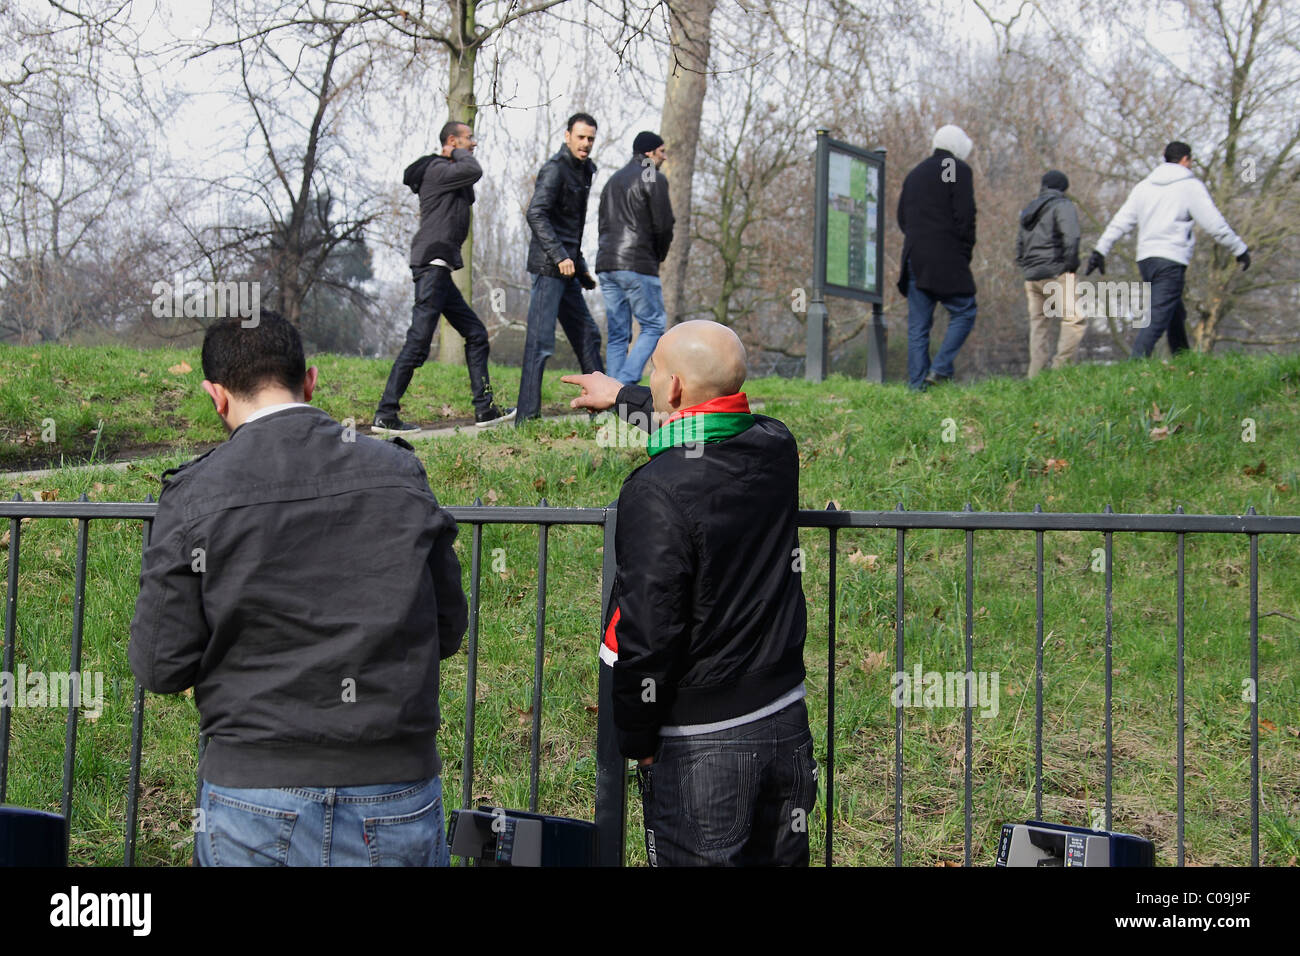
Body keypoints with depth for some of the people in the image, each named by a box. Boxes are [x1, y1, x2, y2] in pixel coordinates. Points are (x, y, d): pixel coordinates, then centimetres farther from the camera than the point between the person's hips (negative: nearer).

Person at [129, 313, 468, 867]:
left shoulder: (193, 497, -9)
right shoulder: (400, 473, -3)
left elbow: (160, 667, -6)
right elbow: (448, 631, 4)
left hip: (253, 799, -1)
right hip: (397, 798, 1)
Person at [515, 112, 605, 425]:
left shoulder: (583, 171, 18)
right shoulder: (555, 169, -10)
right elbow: (536, 214, -22)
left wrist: (581, 267, 22)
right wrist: (560, 257, -27)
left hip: (566, 269, 10)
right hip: (548, 267, -10)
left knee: (587, 335, 14)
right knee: (541, 342, -11)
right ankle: (527, 417, -9)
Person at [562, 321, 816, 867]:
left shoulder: (656, 493, -22)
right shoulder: (776, 448, 0)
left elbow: (646, 637, -21)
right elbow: (711, 432, 25)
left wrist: (636, 741, -5)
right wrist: (623, 397, 39)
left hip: (701, 746, -7)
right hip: (787, 725, 7)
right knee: (779, 858, 19)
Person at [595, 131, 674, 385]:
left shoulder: (613, 180, 23)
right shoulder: (654, 178, -2)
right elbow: (664, 224, -9)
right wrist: (660, 256, 10)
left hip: (606, 264, 7)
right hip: (638, 265, -7)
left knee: (617, 333, 7)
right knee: (653, 325, 1)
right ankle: (625, 382, -15)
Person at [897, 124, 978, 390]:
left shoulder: (915, 173, 19)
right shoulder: (958, 169, -2)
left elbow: (902, 218, 20)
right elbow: (965, 216, -10)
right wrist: (965, 251, -1)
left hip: (914, 258, 7)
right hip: (947, 259, -6)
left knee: (918, 324, 5)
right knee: (964, 312, 2)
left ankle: (916, 384, 1)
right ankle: (941, 369, -12)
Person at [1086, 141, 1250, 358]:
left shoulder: (1144, 186, 15)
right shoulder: (1191, 186, -2)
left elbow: (1120, 221, 12)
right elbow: (1215, 224, -3)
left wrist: (1100, 250, 16)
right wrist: (1240, 249, 7)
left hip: (1145, 259, 7)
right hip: (1171, 259, -7)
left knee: (1176, 316, 19)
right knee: (1156, 320, -12)